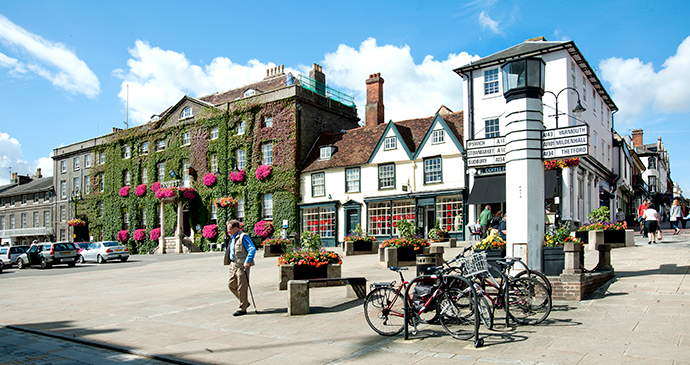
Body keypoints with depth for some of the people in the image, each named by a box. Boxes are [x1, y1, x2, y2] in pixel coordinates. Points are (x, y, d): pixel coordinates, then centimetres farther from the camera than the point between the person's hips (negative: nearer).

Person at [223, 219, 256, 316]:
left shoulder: (243, 237, -12)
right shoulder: (232, 238, 15)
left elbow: (252, 249, -19)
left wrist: (247, 261, -25)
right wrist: (229, 262, 20)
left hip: (242, 265, -9)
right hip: (233, 265, 9)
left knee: (242, 287, -2)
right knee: (231, 285, 10)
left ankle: (242, 309, 8)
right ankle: (245, 302, 25)